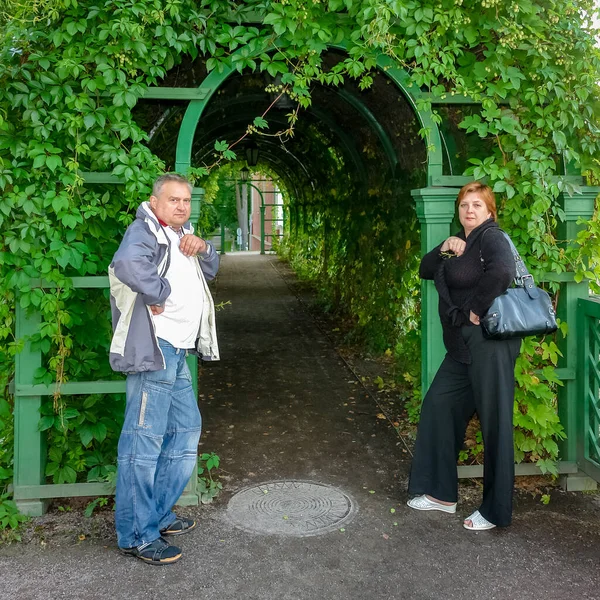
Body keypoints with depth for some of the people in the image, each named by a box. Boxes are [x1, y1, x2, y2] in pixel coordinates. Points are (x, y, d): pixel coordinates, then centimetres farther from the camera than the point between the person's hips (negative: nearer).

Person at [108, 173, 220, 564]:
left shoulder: (179, 235, 20)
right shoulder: (145, 230, -10)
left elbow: (211, 271, 27)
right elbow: (128, 264, -32)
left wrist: (203, 249, 6)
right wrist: (160, 294, -19)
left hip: (176, 353, 11)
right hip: (153, 349, -11)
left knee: (186, 428, 19)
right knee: (144, 439, -7)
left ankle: (159, 514, 31)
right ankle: (136, 535, 1)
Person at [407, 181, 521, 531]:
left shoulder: (491, 237, -11)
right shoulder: (462, 243, 16)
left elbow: (502, 271, -31)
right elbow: (426, 271, 16)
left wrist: (477, 309, -21)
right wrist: (444, 249, -2)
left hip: (488, 342, -10)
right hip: (463, 346, 10)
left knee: (494, 422, -1)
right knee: (438, 407, 15)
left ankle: (496, 511, 12)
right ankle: (441, 493, 27)